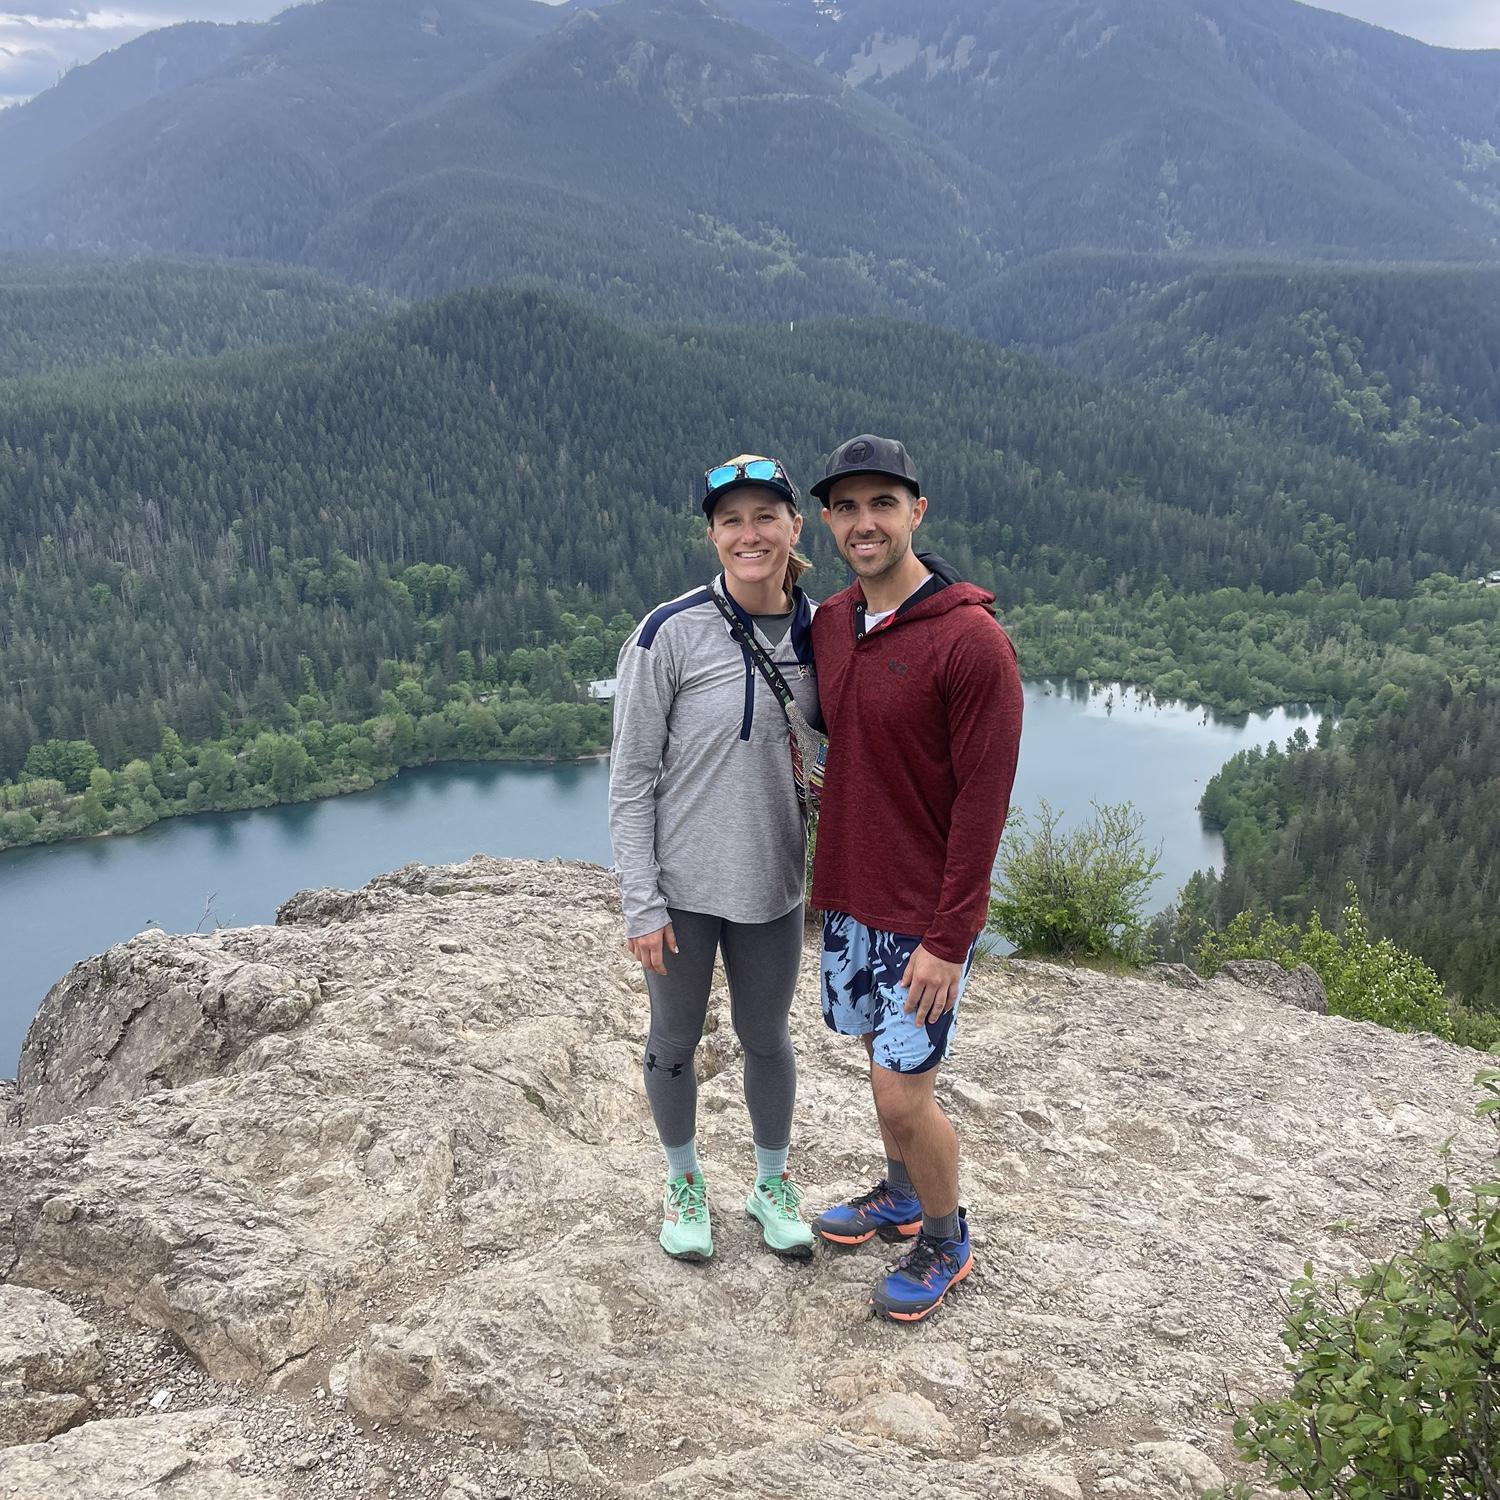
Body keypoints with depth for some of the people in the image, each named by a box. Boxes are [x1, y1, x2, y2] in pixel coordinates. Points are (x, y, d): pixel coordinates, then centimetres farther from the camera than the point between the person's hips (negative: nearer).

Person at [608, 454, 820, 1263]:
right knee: (675, 1040, 15)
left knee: (766, 1036, 18)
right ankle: (684, 1182, 40)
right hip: (682, 887, -3)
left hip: (773, 884, 3)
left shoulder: (817, 631, -2)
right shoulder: (670, 634, -15)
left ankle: (773, 1182, 41)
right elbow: (631, 776, -12)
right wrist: (641, 901, -13)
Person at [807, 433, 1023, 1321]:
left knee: (903, 1092, 0)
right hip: (848, 899, 7)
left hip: (924, 915, -6)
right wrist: (832, 879, 10)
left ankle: (946, 1242, 26)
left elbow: (984, 801, -18)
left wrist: (948, 939, -18)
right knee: (882, 1059, 20)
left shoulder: (971, 640, -18)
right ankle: (901, 1196, 43)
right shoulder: (829, 624, 3)